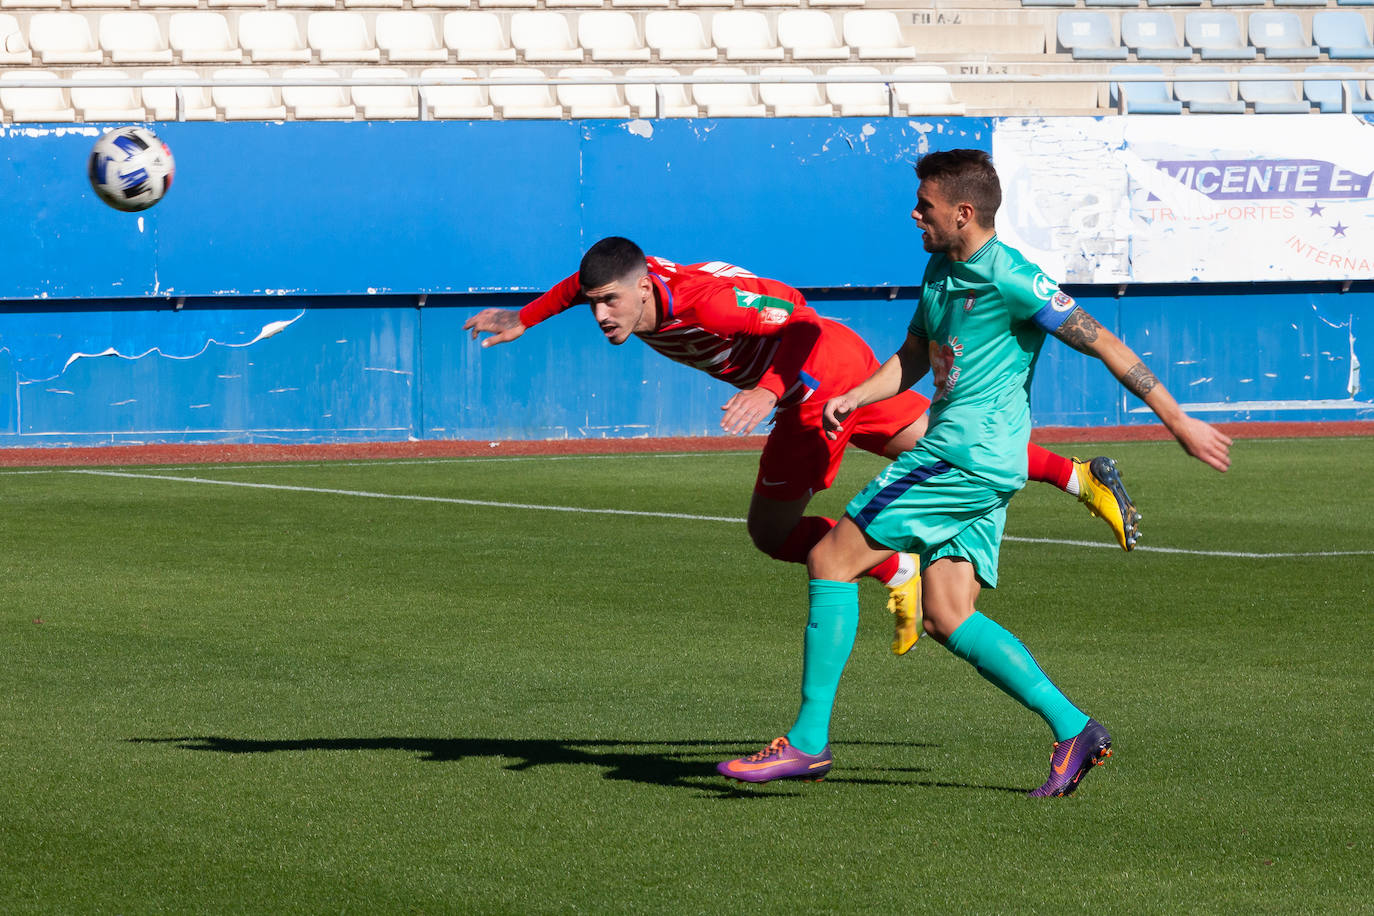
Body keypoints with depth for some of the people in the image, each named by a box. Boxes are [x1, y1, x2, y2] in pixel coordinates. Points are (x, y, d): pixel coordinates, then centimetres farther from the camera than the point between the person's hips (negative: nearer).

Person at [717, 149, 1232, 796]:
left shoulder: (1009, 279, -13)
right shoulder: (941, 269, 15)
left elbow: (1103, 344, -12)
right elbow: (912, 358, 27)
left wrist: (1178, 421, -12)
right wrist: (854, 398, 9)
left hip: (969, 456, -9)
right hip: (970, 468, 9)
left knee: (830, 560, -9)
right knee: (947, 618, 3)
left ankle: (808, 740, -8)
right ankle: (1073, 730, 1)